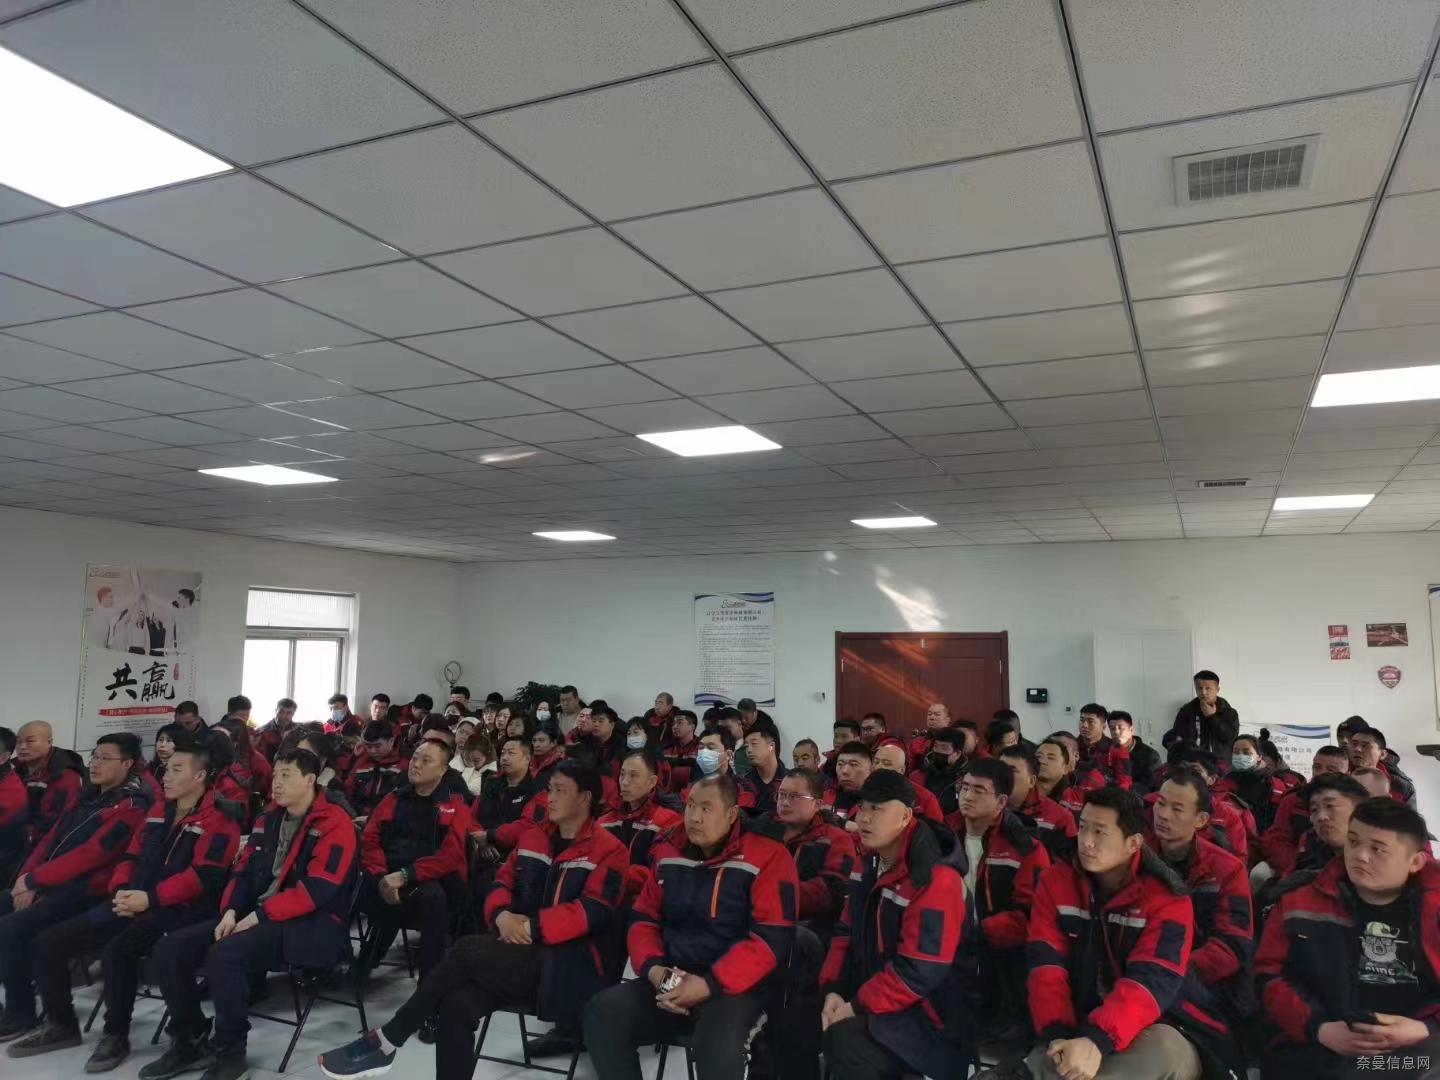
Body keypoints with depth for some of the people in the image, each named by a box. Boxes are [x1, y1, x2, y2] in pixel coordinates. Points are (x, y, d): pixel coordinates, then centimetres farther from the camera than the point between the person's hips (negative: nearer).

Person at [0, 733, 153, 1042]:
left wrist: (36, 880, -15)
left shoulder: (131, 807, -13)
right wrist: (26, 876, -2)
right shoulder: (88, 798, 17)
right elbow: (52, 838, 14)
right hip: (49, 885, 9)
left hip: (84, 892, -9)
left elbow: (91, 855, -19)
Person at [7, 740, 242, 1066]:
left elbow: (205, 876, -18)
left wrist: (150, 897, -23)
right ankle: (61, 1025, 18)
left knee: (117, 950, -34)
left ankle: (116, 1036, -13)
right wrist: (122, 890, -2)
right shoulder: (159, 814, 19)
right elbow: (131, 856, 19)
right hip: (132, 904, 9)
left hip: (178, 910, -9)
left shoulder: (219, 819, -9)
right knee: (48, 943, 2)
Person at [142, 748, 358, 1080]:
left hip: (313, 925, -8)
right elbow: (244, 869, 16)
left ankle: (230, 1052, -10)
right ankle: (190, 1041, 9)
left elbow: (317, 889, -19)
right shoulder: (269, 819, 15)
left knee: (224, 955, -31)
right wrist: (231, 911, -4)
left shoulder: (334, 823, -11)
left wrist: (258, 916, -18)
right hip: (255, 915, 8)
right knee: (169, 950, -5)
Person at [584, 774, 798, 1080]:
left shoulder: (767, 857, -9)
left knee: (718, 1042, -37)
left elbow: (773, 938, -15)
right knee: (602, 1012, -14)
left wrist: (711, 984, -22)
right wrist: (652, 968, -6)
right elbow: (643, 918, 15)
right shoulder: (669, 852, 10)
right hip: (672, 980, 6)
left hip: (738, 987, -6)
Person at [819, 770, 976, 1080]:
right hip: (872, 994, 8)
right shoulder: (870, 862, 4)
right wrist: (833, 989, -4)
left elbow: (917, 972, -26)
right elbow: (848, 930, 10)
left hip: (929, 1011, -8)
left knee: (844, 1041, -29)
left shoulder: (935, 879, -24)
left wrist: (858, 1006, -19)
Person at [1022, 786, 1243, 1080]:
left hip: (1153, 1030, 0)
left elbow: (1152, 981, -26)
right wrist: (1056, 1034, -28)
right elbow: (1047, 966, -9)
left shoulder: (1166, 898, -13)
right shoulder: (1055, 882, -1)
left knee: (1164, 1053, -38)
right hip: (1082, 1024, 1)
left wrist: (1097, 1040, -42)